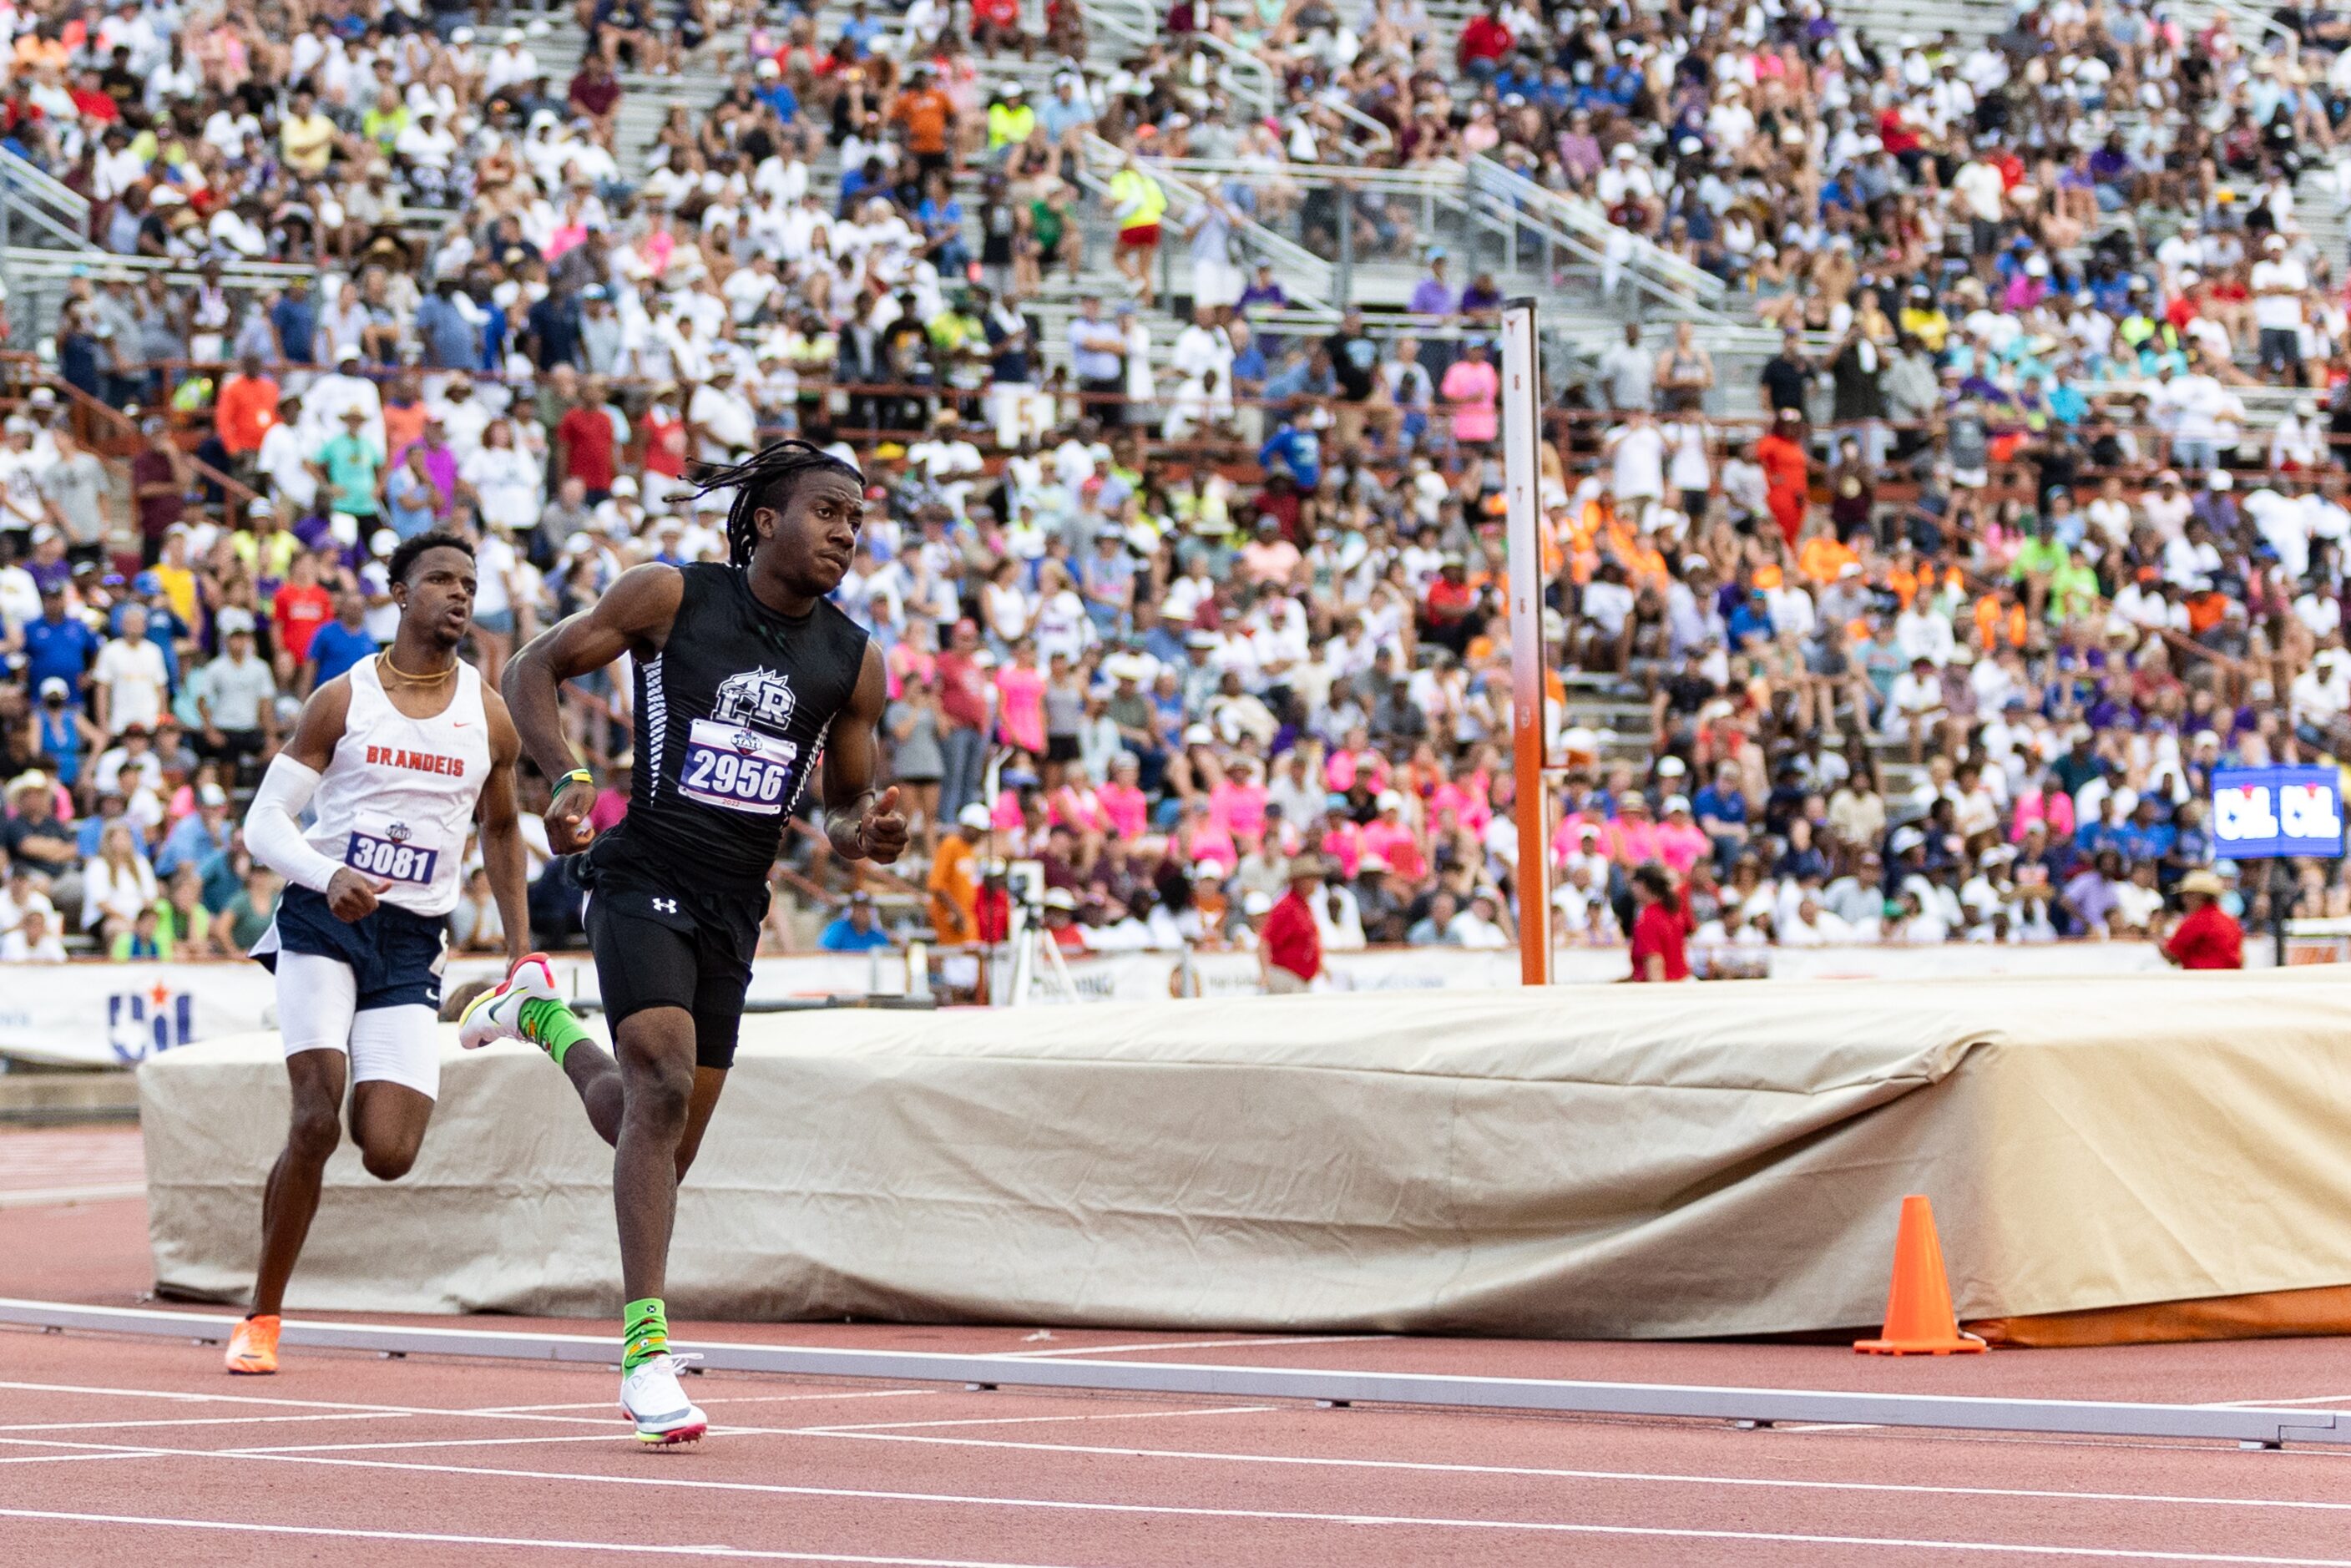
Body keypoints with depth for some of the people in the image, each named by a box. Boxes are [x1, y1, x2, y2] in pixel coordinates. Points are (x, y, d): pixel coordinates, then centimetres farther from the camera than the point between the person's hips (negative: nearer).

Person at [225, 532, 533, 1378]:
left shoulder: (488, 717, 7)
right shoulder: (342, 700, 0)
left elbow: (501, 829, 22)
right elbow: (265, 821, -1)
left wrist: (520, 954, 18)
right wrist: (328, 876, -22)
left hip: (413, 942, 2)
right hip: (321, 924, -2)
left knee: (388, 1155, -12)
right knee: (315, 1121, -18)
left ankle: (372, 1096, 27)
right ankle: (261, 1319, -4)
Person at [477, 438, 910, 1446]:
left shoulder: (853, 661, 5)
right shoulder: (670, 597, -5)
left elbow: (845, 804, 16)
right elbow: (533, 670, 0)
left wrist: (863, 832, -10)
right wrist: (569, 778, -17)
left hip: (735, 909, 5)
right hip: (643, 878, -5)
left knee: (656, 1137, 12)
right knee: (663, 1088, -24)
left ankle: (543, 1017, 43)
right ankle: (646, 1346, -21)